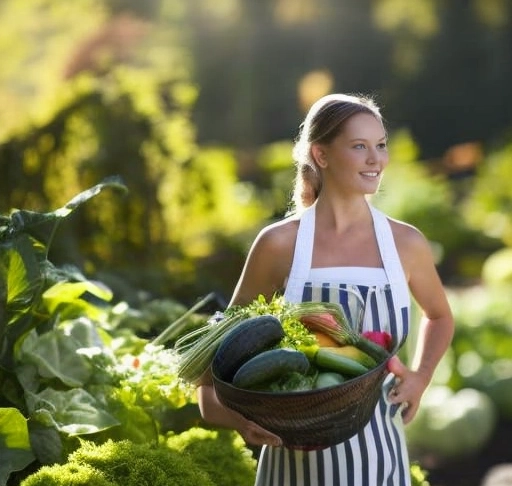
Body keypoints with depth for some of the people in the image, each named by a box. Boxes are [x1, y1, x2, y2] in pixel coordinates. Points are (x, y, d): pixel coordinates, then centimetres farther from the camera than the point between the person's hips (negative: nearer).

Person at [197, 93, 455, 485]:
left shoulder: (407, 244, -1)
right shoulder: (279, 244, -7)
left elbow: (439, 317, 20)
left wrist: (420, 377, 3)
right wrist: (216, 405, -13)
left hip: (379, 450, 2)